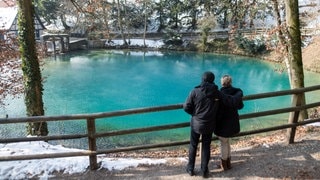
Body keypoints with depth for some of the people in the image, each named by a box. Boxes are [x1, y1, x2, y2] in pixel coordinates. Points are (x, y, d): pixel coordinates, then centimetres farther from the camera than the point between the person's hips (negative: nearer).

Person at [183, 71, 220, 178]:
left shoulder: (195, 91, -14)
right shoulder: (217, 93, -8)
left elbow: (186, 107, -12)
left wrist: (195, 114, 6)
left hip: (196, 123, -1)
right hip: (209, 125, 1)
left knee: (193, 145, 16)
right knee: (206, 147, 15)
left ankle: (190, 169, 27)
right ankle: (204, 171, 25)